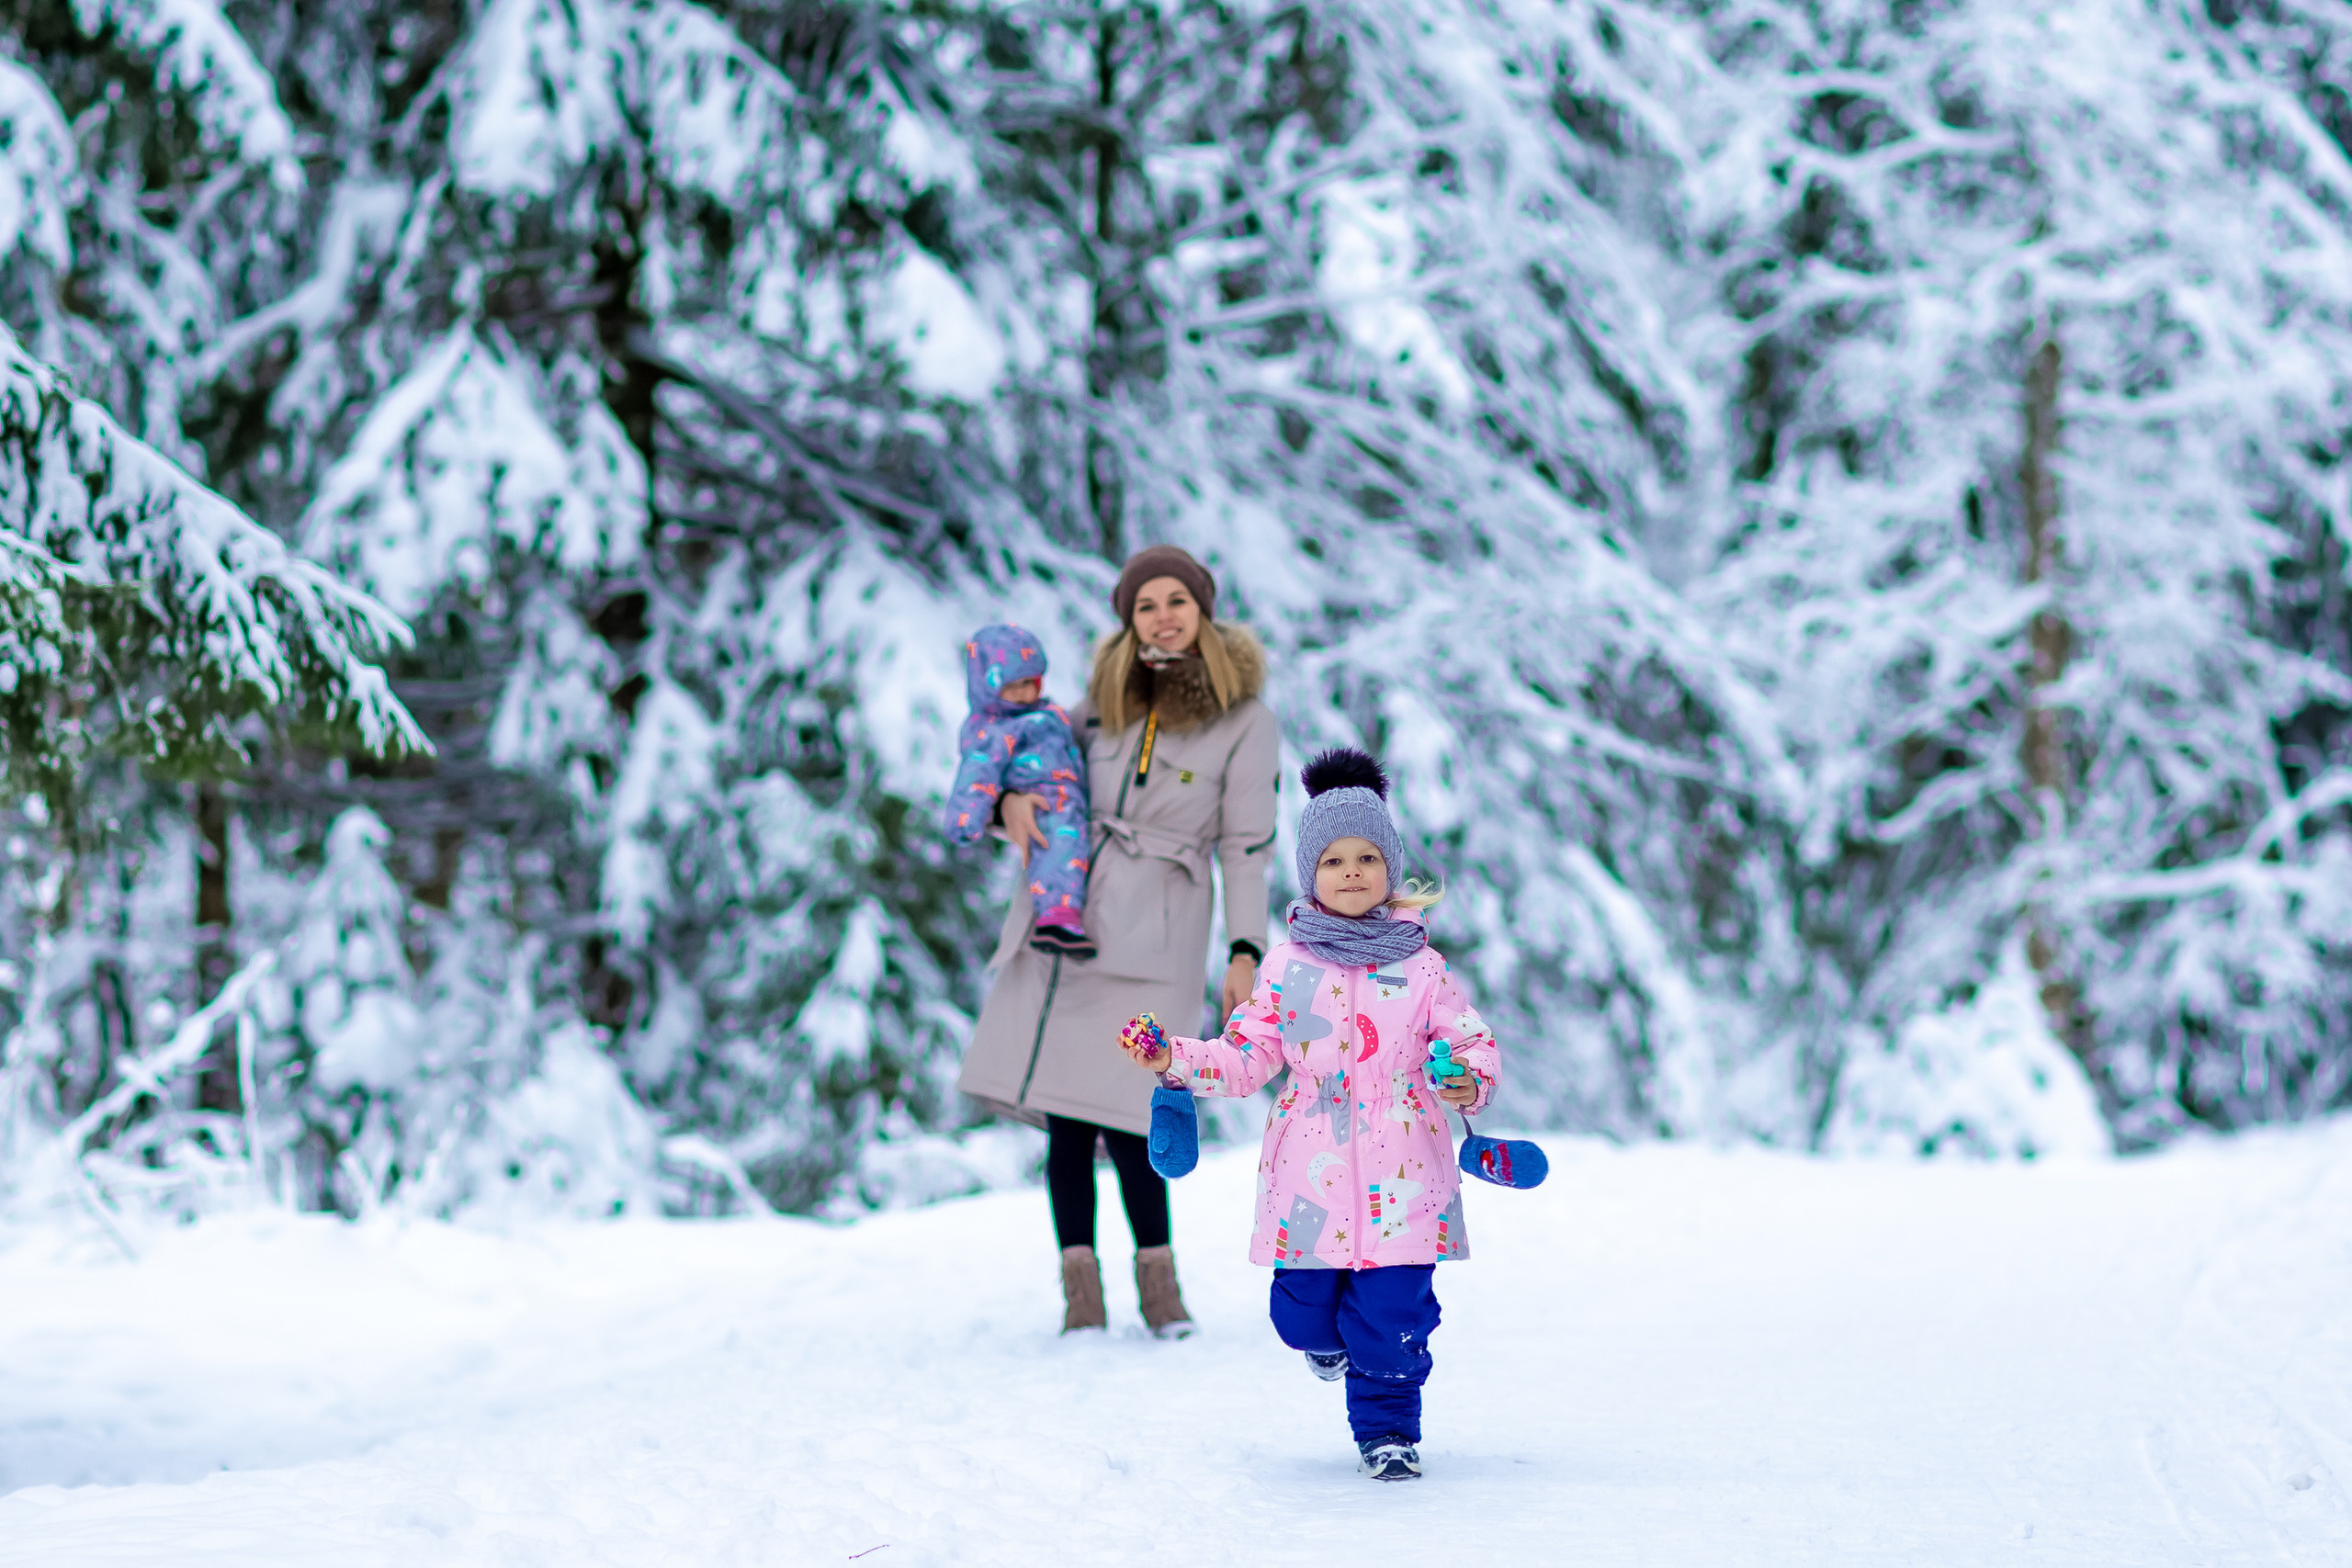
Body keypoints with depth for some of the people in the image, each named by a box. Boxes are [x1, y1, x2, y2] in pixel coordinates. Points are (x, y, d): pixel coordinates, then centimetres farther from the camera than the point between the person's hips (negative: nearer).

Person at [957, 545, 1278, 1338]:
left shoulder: (1244, 720, -2)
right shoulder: (1111, 699, 10)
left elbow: (1246, 846, -3)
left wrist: (1245, 954, -10)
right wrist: (1011, 798, -1)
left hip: (1154, 930, -5)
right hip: (1064, 908, 5)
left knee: (1118, 1101, -15)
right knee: (1061, 1097, -1)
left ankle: (1157, 1274, 2)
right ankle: (1079, 1285, 5)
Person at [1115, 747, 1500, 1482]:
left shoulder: (1422, 967, 3)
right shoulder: (1287, 967, 6)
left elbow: (1472, 1042, 4)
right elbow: (1245, 1056, 8)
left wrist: (1471, 1081, -18)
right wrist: (1173, 1058, -6)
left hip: (1400, 1173, -1)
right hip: (1311, 1169, 1)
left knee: (1393, 1310, -4)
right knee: (1304, 1308, 5)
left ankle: (1387, 1426, 15)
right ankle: (1327, 1335, 42)